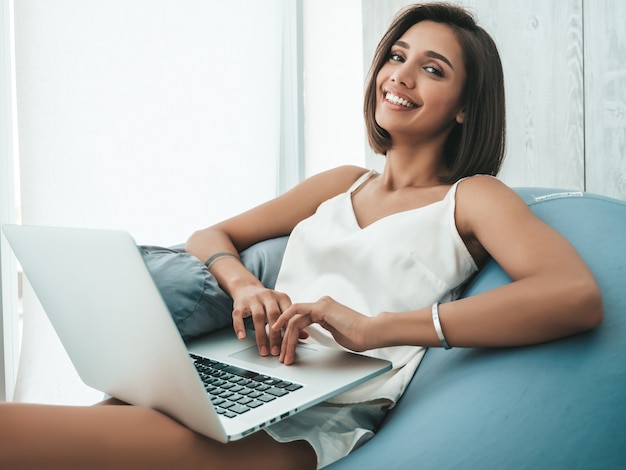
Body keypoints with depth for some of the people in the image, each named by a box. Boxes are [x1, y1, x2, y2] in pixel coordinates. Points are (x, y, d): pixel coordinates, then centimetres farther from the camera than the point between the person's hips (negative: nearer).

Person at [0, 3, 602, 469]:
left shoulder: (472, 197, 7)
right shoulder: (341, 184, 25)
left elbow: (579, 296, -13)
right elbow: (208, 236, 25)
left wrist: (375, 327, -21)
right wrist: (244, 285, -2)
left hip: (327, 420, -6)